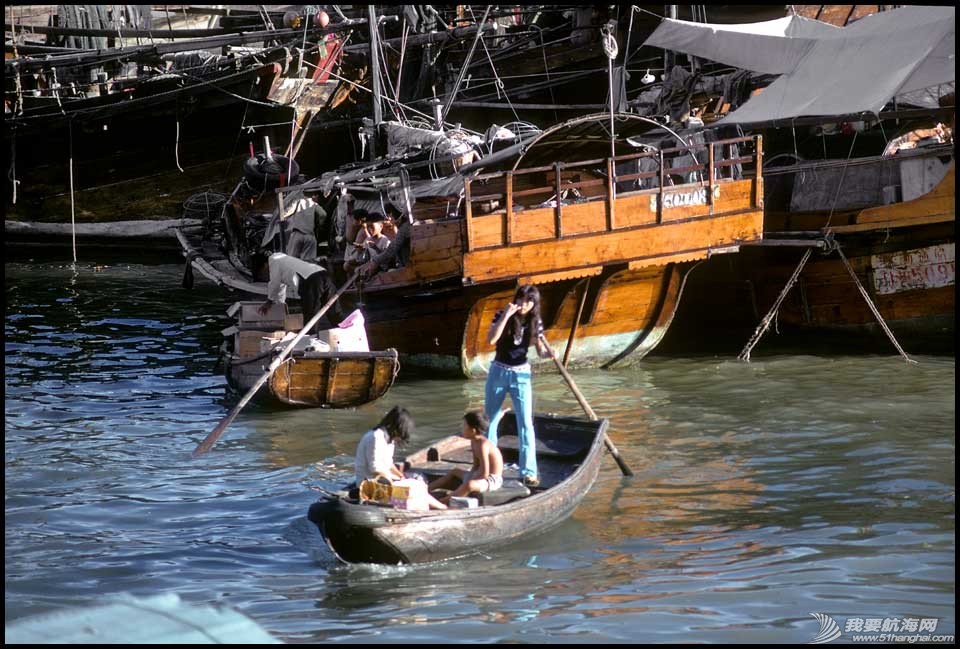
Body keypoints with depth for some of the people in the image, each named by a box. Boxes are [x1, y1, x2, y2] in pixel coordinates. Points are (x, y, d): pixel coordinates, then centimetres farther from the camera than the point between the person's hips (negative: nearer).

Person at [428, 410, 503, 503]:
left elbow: (484, 474, -29)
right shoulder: (474, 442, 4)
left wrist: (469, 479, -18)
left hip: (492, 480, -11)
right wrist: (469, 477, -3)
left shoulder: (482, 446, -26)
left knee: (469, 485, -42)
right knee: (454, 472, 29)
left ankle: (442, 502, -41)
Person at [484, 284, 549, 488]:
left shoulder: (535, 322, -3)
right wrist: (506, 315, -28)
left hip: (521, 375, 0)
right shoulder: (502, 315, -8)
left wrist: (548, 353, -24)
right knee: (490, 419, 11)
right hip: (498, 372, 0)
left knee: (525, 423, -9)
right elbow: (491, 339, -23)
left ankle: (529, 472, -10)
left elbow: (540, 351, -1)